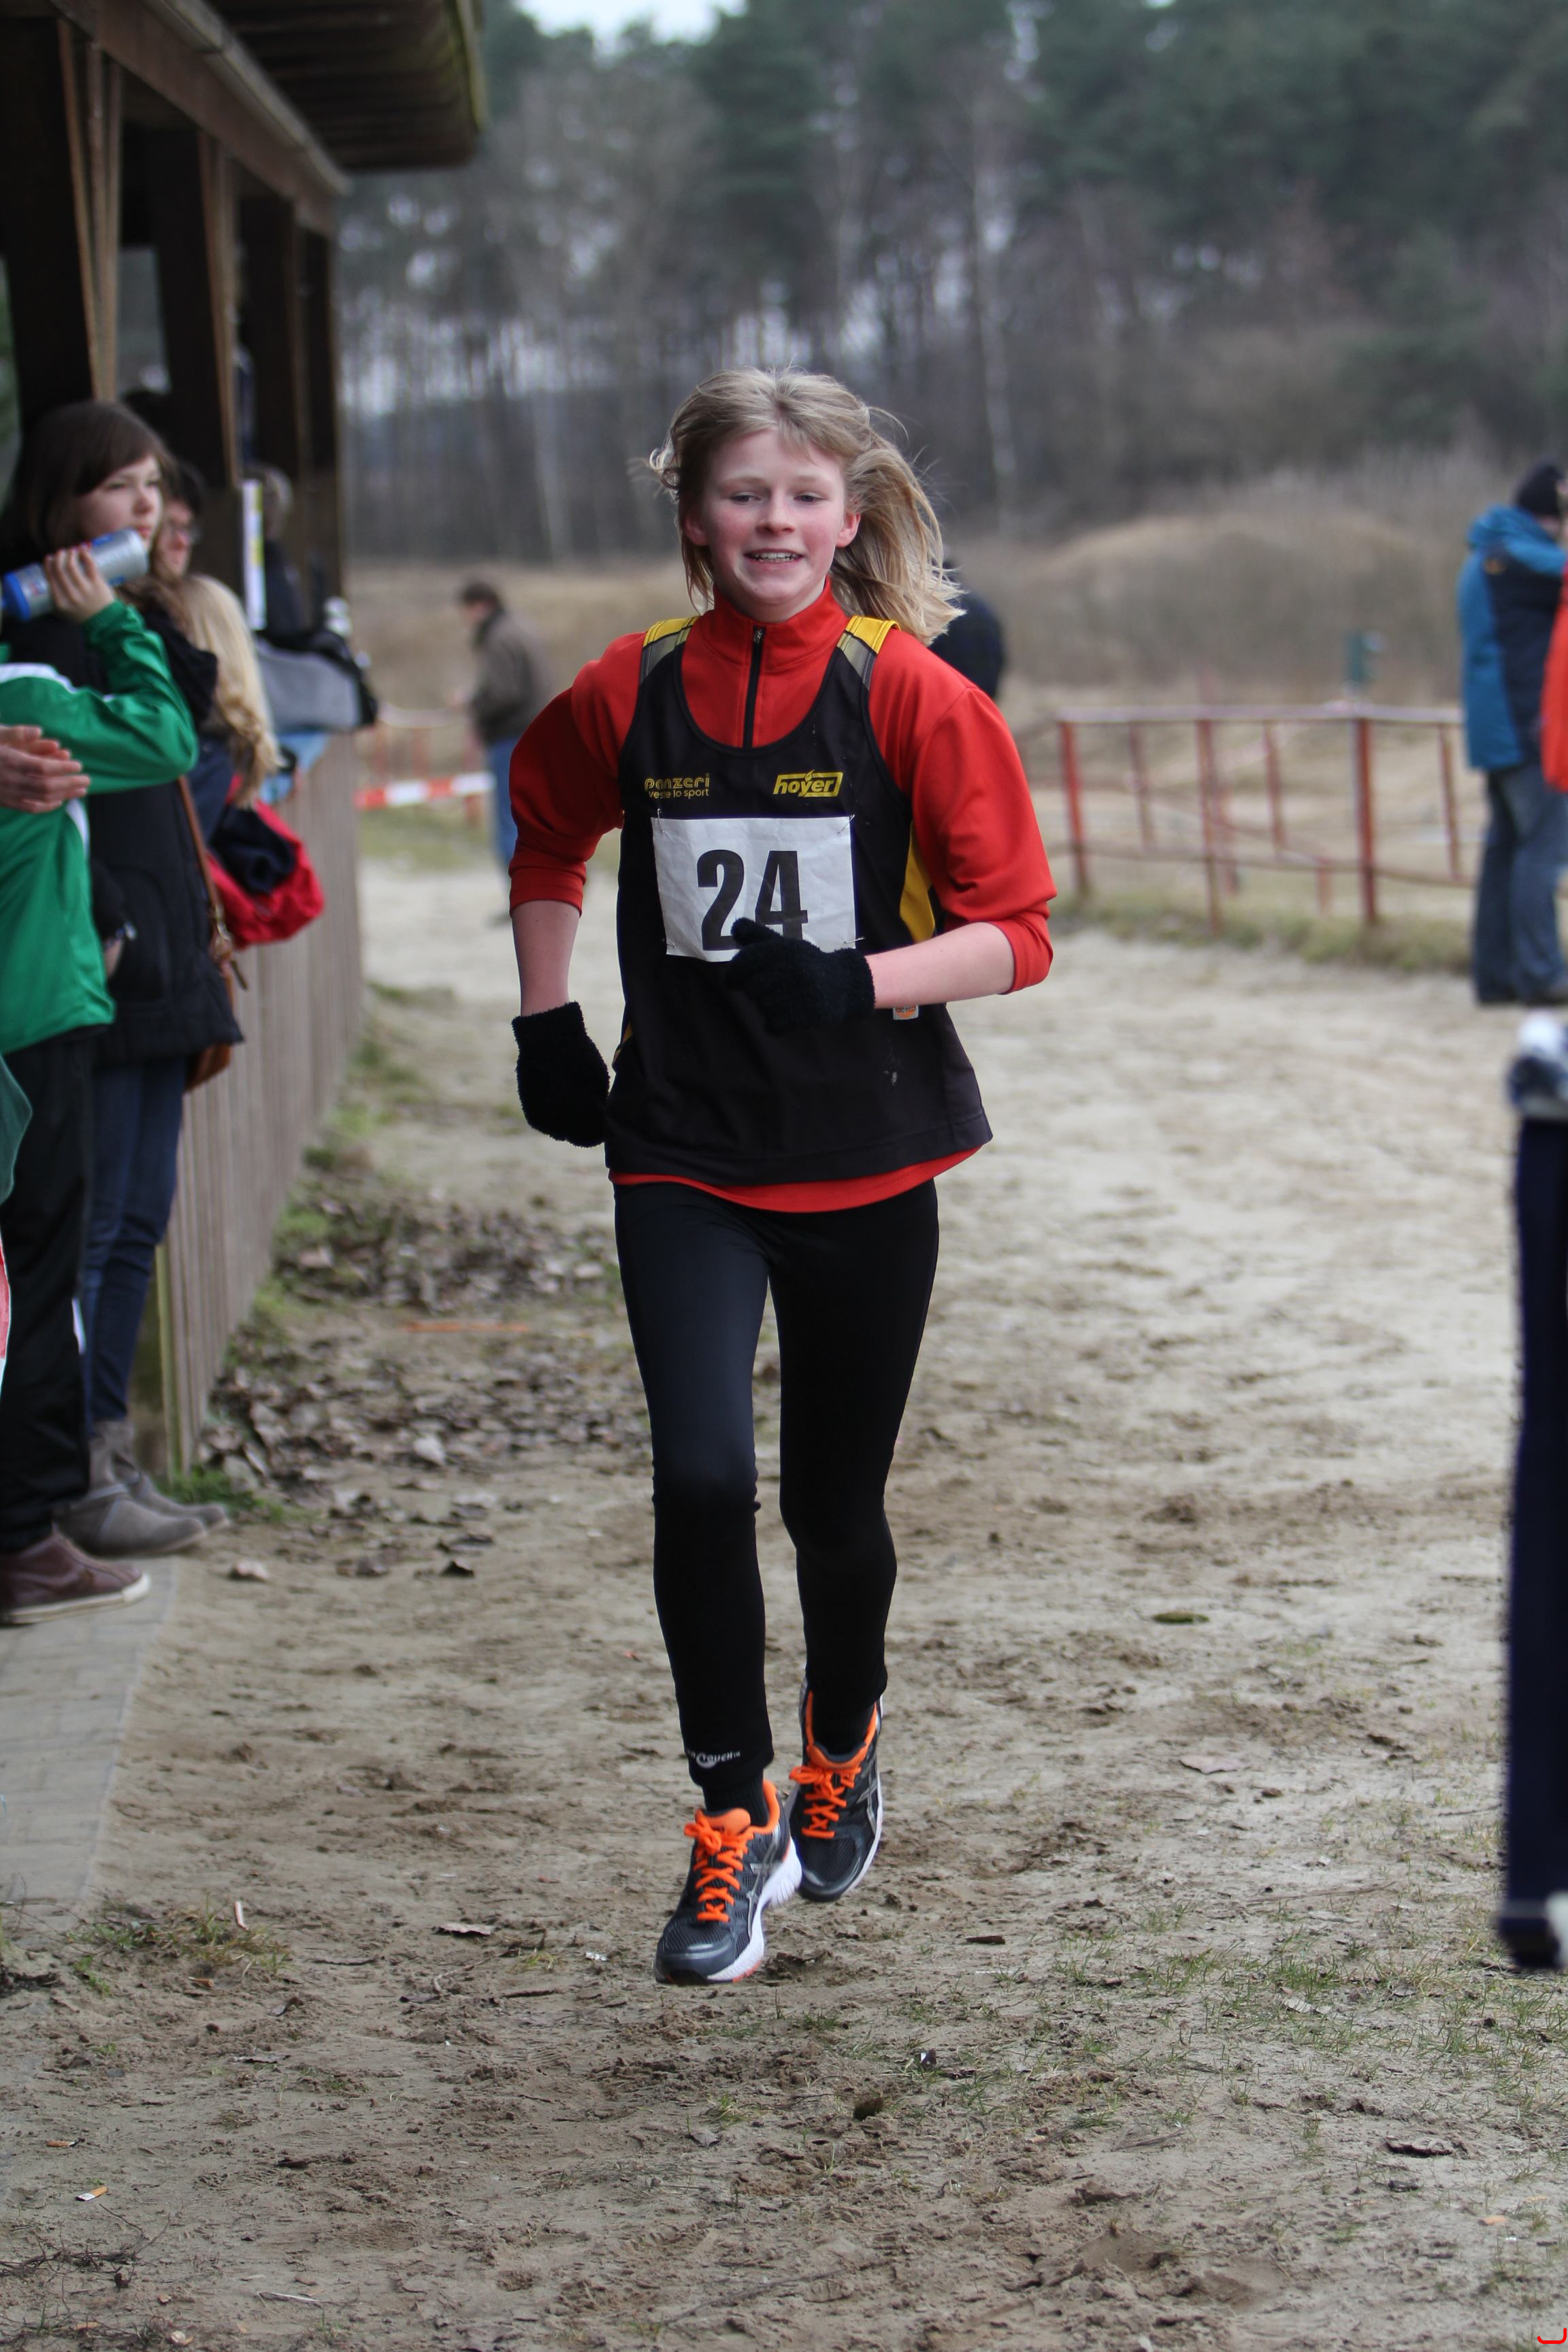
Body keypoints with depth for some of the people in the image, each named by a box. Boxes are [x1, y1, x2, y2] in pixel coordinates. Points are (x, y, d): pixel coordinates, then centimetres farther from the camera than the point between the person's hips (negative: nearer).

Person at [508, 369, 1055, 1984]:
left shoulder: (912, 695, -7)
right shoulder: (633, 691, 1)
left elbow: (1014, 933, -7)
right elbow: (547, 842, 22)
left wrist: (865, 984, -23)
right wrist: (546, 1020, 13)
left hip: (864, 1160, -1)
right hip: (682, 1152, 1)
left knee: (835, 1498, 11)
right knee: (700, 1476, -15)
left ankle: (841, 1749, 41)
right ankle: (734, 1825, 1)